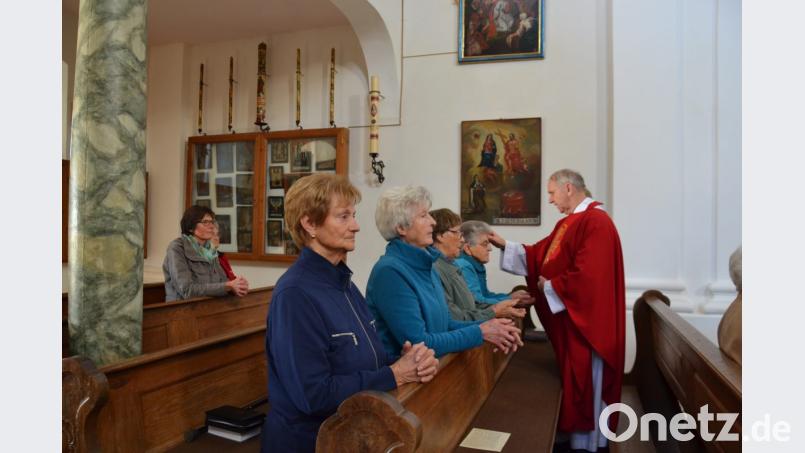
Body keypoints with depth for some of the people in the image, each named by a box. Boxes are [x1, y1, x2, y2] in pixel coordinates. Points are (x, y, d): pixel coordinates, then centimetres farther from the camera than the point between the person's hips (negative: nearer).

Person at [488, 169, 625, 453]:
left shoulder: (595, 222, -20)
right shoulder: (568, 223, 12)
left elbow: (588, 277, -28)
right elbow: (540, 255, 16)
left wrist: (549, 286, -15)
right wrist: (505, 245, 10)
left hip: (584, 321, -10)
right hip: (566, 317, 10)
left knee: (584, 384, 4)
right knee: (571, 381, 18)